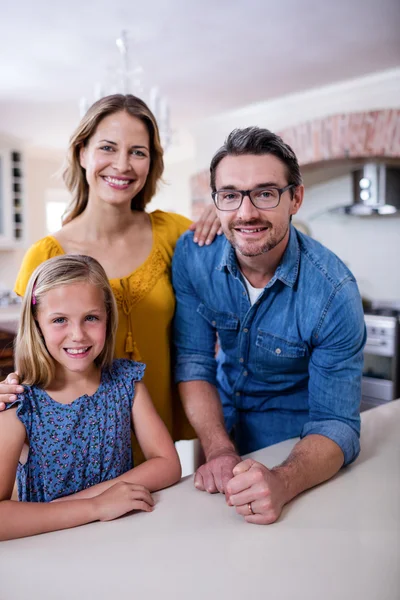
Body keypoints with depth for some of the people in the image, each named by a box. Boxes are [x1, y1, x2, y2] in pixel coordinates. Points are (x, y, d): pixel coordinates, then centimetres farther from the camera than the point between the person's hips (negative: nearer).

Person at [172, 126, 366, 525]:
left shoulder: (332, 291, -27)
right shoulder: (192, 255, -18)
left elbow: (335, 424, -25)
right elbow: (193, 362, -13)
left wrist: (283, 483, -44)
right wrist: (219, 449, -26)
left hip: (292, 442, -2)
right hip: (221, 425, 3)